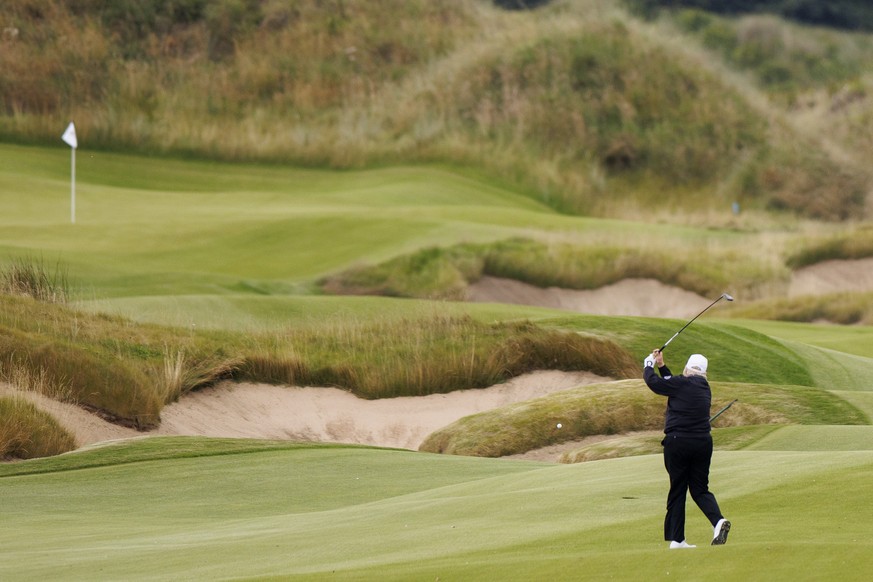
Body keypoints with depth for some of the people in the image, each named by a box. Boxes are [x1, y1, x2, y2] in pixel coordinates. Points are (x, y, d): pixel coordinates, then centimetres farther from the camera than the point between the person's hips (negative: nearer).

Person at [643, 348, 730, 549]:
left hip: (678, 442, -5)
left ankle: (676, 538, 4)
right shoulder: (704, 388, 11)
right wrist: (661, 365, 28)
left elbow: (653, 382, -4)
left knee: (677, 491, 3)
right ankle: (718, 521, -16)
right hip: (703, 442, 5)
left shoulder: (683, 384, -10)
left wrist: (649, 365, 15)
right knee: (700, 489, 10)